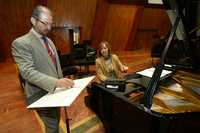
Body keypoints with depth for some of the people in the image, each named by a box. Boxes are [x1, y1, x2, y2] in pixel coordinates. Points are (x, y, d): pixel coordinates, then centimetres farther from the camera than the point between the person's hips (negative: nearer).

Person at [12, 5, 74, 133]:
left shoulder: (49, 41, 9)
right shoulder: (21, 43, -17)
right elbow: (28, 72, -27)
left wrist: (61, 82, 12)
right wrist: (55, 82, -38)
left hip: (54, 91, 8)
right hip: (42, 95, -7)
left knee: (55, 122, 23)